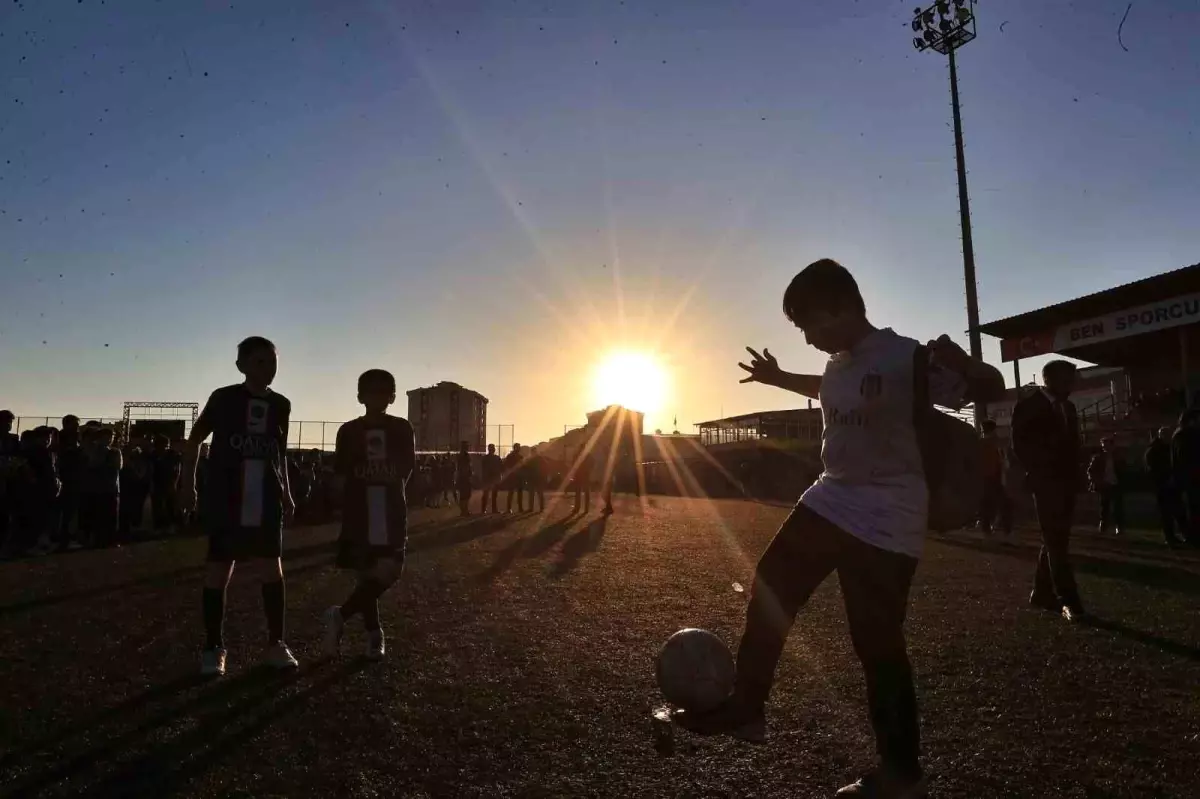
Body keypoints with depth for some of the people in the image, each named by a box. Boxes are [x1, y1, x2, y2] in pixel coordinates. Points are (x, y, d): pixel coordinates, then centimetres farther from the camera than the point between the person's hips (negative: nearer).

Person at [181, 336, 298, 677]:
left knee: (272, 571, 4)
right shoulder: (223, 398, -5)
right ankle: (213, 648, 15)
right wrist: (189, 484, 2)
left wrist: (286, 493, 14)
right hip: (224, 501, -3)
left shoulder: (281, 405, 6)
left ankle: (276, 643, 15)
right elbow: (195, 439, 6)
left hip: (266, 503, 3)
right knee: (218, 572, 3)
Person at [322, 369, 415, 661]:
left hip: (392, 512, 1)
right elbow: (341, 478, 2)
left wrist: (386, 492, 3)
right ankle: (374, 634, 8)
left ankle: (341, 616, 13)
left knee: (389, 573, -3)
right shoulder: (349, 431, -1)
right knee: (368, 575, 2)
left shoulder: (402, 429, 1)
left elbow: (405, 471, 7)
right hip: (359, 514, -1)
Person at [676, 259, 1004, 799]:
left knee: (878, 644, -2)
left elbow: (993, 390, -17)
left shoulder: (907, 358, -17)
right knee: (770, 591, 9)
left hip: (886, 522, -8)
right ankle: (745, 709, 25)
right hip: (831, 500, 8)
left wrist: (962, 364, -38)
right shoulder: (840, 363, 8)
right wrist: (779, 378, 31)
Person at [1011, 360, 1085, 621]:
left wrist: (1074, 477, 7)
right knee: (1055, 542, -9)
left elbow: (1072, 444, 17)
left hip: (1066, 482, 7)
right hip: (1046, 483, -7)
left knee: (1055, 541, 10)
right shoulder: (1028, 405, -5)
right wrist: (1037, 474, -11)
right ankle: (1068, 600, -9)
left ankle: (1042, 593, 18)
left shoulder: (1068, 407, 16)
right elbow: (1020, 445, -8)